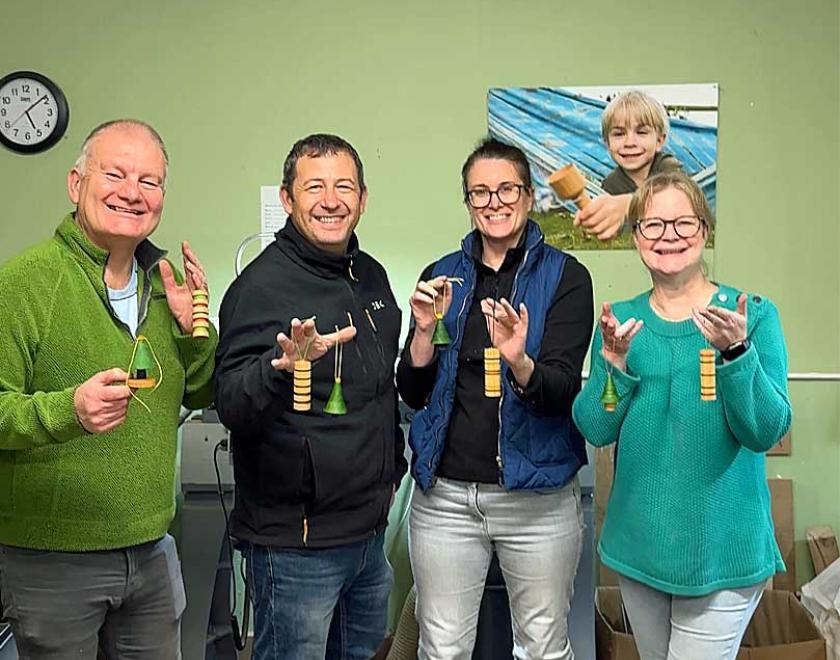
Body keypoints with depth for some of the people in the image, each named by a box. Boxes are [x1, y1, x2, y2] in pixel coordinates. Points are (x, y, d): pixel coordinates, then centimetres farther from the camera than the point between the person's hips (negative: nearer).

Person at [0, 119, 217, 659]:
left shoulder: (165, 280, 6)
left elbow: (201, 395, 10)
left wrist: (192, 326, -7)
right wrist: (67, 410, -33)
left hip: (152, 550, 6)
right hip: (50, 559, -5)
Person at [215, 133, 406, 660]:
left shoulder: (372, 276, 8)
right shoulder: (263, 284, -14)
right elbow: (232, 408, -23)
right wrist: (282, 366, -41)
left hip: (369, 529, 8)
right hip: (296, 542, -7)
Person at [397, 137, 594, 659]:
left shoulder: (565, 276, -3)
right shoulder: (442, 276, 6)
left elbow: (561, 391, -12)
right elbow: (413, 393, 4)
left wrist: (519, 362, -33)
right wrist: (425, 330, -14)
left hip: (536, 495, -2)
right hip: (444, 494, 2)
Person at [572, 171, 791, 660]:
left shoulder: (753, 315, -8)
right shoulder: (621, 320, 1)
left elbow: (767, 432, -16)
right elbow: (596, 429, -4)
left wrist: (734, 352, -30)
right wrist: (614, 362, -21)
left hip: (722, 548, -3)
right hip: (638, 542, 4)